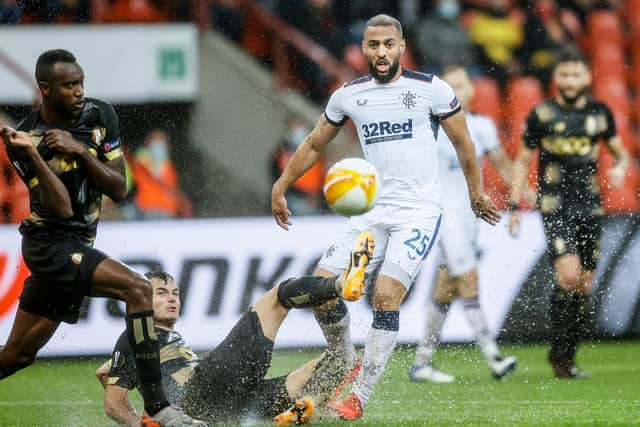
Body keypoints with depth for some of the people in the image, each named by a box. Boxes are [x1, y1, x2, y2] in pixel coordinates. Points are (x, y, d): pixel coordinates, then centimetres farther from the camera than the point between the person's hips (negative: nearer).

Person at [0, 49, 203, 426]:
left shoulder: (100, 117, -1)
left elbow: (119, 189, -3)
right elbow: (62, 209, -21)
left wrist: (80, 151, -17)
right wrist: (31, 153, -30)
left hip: (77, 246, 6)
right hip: (50, 244, -6)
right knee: (138, 288, -24)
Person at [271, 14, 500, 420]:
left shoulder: (431, 89, -5)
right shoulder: (348, 95, 7)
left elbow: (463, 142, 7)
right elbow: (315, 145, 22)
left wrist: (476, 193, 14)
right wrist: (280, 187, 22)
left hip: (420, 212, -5)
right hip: (373, 212, 5)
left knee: (385, 295, -21)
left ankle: (360, 397, -15)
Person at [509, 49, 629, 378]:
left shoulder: (600, 113, 8)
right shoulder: (542, 114, 0)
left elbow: (621, 153, 18)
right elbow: (522, 162, 7)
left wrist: (620, 168, -6)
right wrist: (514, 206, 1)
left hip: (589, 206, 4)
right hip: (555, 206, -4)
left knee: (584, 287, 4)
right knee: (569, 276, -19)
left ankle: (567, 357, 15)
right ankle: (559, 352, -7)